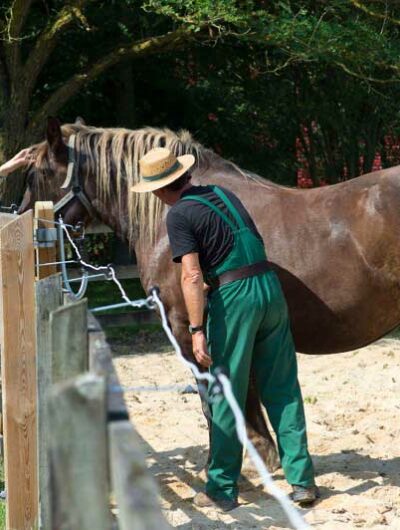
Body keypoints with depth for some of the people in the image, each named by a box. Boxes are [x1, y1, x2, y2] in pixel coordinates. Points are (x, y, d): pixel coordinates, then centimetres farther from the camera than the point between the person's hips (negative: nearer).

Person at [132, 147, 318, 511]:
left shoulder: (179, 215, -6)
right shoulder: (222, 193, 15)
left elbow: (192, 277, -14)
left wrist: (197, 331, -15)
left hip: (233, 295, -6)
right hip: (270, 287, 6)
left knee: (226, 395, 3)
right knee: (283, 391, 11)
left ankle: (223, 489, 9)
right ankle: (302, 481, 12)